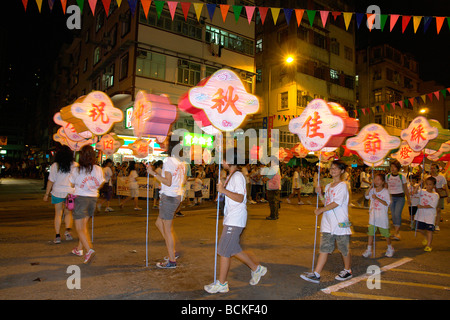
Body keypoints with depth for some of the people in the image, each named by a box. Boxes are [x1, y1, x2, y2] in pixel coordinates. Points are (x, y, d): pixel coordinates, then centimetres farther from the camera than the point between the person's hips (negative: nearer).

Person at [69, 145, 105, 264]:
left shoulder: (76, 170, -11)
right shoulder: (98, 169, -4)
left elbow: (72, 184, 1)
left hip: (80, 198, -4)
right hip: (93, 198, 4)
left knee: (80, 228, 1)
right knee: (84, 226, 20)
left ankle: (89, 250, -16)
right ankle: (79, 249, 32)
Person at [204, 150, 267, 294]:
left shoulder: (237, 176, -14)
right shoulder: (231, 176, 17)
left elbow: (240, 198, -23)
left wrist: (223, 190, -27)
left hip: (235, 220, -10)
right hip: (231, 219, 10)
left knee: (224, 251, -3)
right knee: (233, 249, 16)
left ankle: (222, 284, 10)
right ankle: (256, 268, 29)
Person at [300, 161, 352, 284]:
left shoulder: (343, 185, -8)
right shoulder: (328, 186, 15)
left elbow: (336, 203, -16)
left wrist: (321, 210, -15)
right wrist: (320, 194, 4)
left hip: (340, 222, -6)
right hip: (328, 223, 6)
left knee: (344, 248, 8)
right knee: (324, 248, 4)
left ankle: (347, 270, 29)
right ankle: (316, 274, 3)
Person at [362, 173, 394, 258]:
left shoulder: (385, 191, -8)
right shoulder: (372, 190, 5)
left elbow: (387, 203, -15)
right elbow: (366, 195, -11)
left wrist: (377, 198, -24)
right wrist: (371, 186, -13)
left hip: (382, 216, -3)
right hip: (373, 215, 4)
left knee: (385, 233, 10)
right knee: (371, 232, 4)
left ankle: (390, 248, 34)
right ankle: (369, 250, 11)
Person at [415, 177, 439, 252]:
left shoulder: (435, 195, -8)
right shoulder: (422, 191, 2)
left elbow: (431, 206, -16)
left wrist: (421, 206, -19)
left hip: (430, 215, -4)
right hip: (421, 214, 4)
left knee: (429, 230, -1)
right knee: (419, 228, 14)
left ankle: (428, 245, 10)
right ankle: (426, 237, 43)